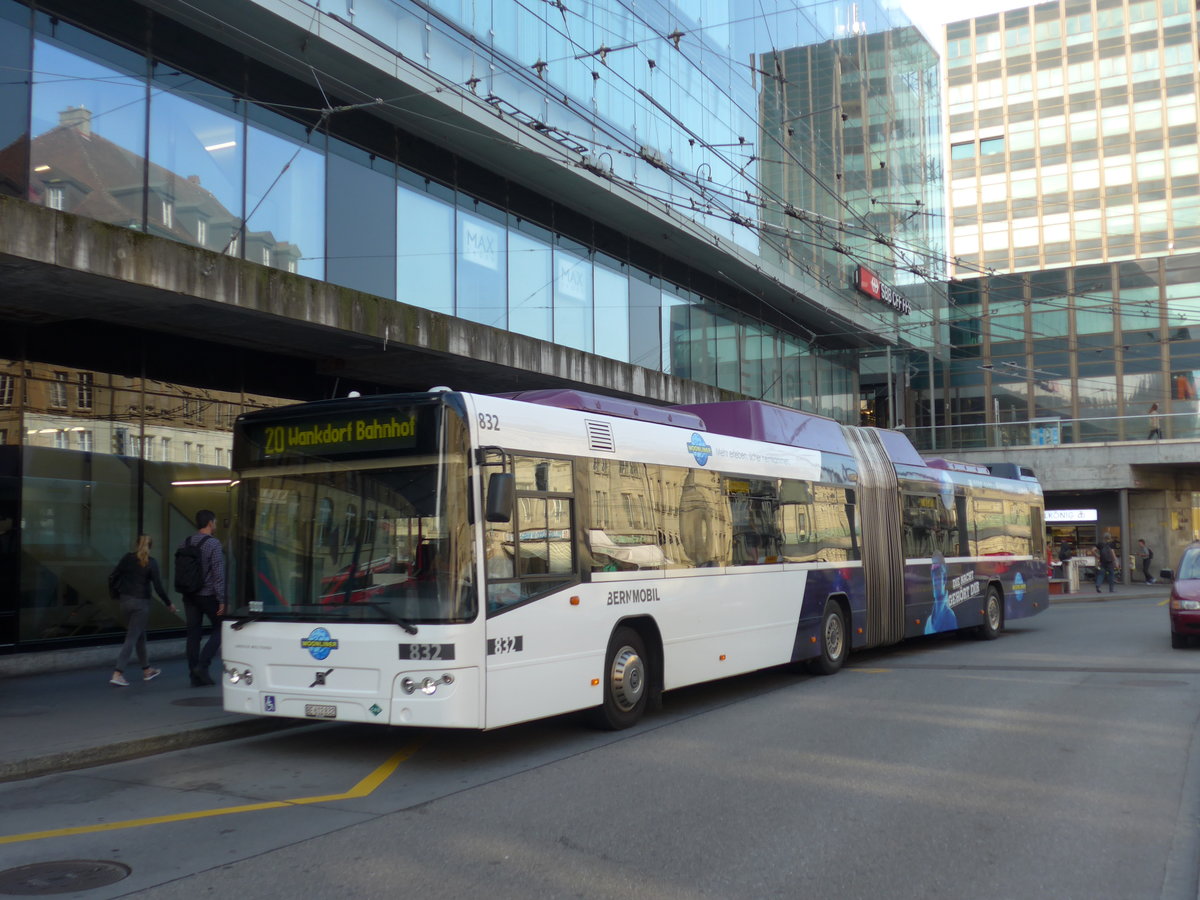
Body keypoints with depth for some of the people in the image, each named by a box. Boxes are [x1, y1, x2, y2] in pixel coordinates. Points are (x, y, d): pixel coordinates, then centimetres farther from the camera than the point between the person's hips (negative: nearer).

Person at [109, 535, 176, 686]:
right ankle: (117, 673, -11)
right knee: (132, 638, -2)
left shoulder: (127, 558, 2)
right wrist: (169, 604, 1)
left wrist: (118, 594, 17)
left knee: (140, 635, 18)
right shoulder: (151, 562, -9)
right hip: (141, 603, -5)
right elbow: (158, 587, -10)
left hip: (125, 601, 5)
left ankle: (147, 670, 28)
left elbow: (112, 579, 1)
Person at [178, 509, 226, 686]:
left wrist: (182, 592, 19)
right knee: (219, 629, 8)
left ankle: (195, 676, 10)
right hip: (208, 595, -6)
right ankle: (202, 664, -6)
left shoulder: (185, 543, 7)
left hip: (189, 596, 6)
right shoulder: (213, 544, -12)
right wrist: (222, 599, -14)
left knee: (193, 633, 7)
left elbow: (178, 570, 11)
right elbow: (218, 574, -15)